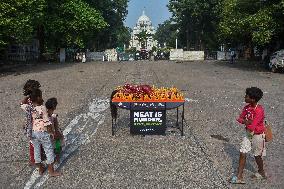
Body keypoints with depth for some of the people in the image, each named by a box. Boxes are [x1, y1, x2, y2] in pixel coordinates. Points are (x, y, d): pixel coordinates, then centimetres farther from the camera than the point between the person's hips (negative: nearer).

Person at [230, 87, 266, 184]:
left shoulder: (259, 110, -28)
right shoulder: (247, 107, -5)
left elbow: (251, 127, -29)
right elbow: (240, 118, 0)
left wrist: (246, 122, -12)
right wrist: (246, 121, -18)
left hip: (258, 135, -6)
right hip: (248, 133, 7)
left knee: (257, 156, 14)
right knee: (242, 154, 3)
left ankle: (261, 173, 42)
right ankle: (239, 177, 10)